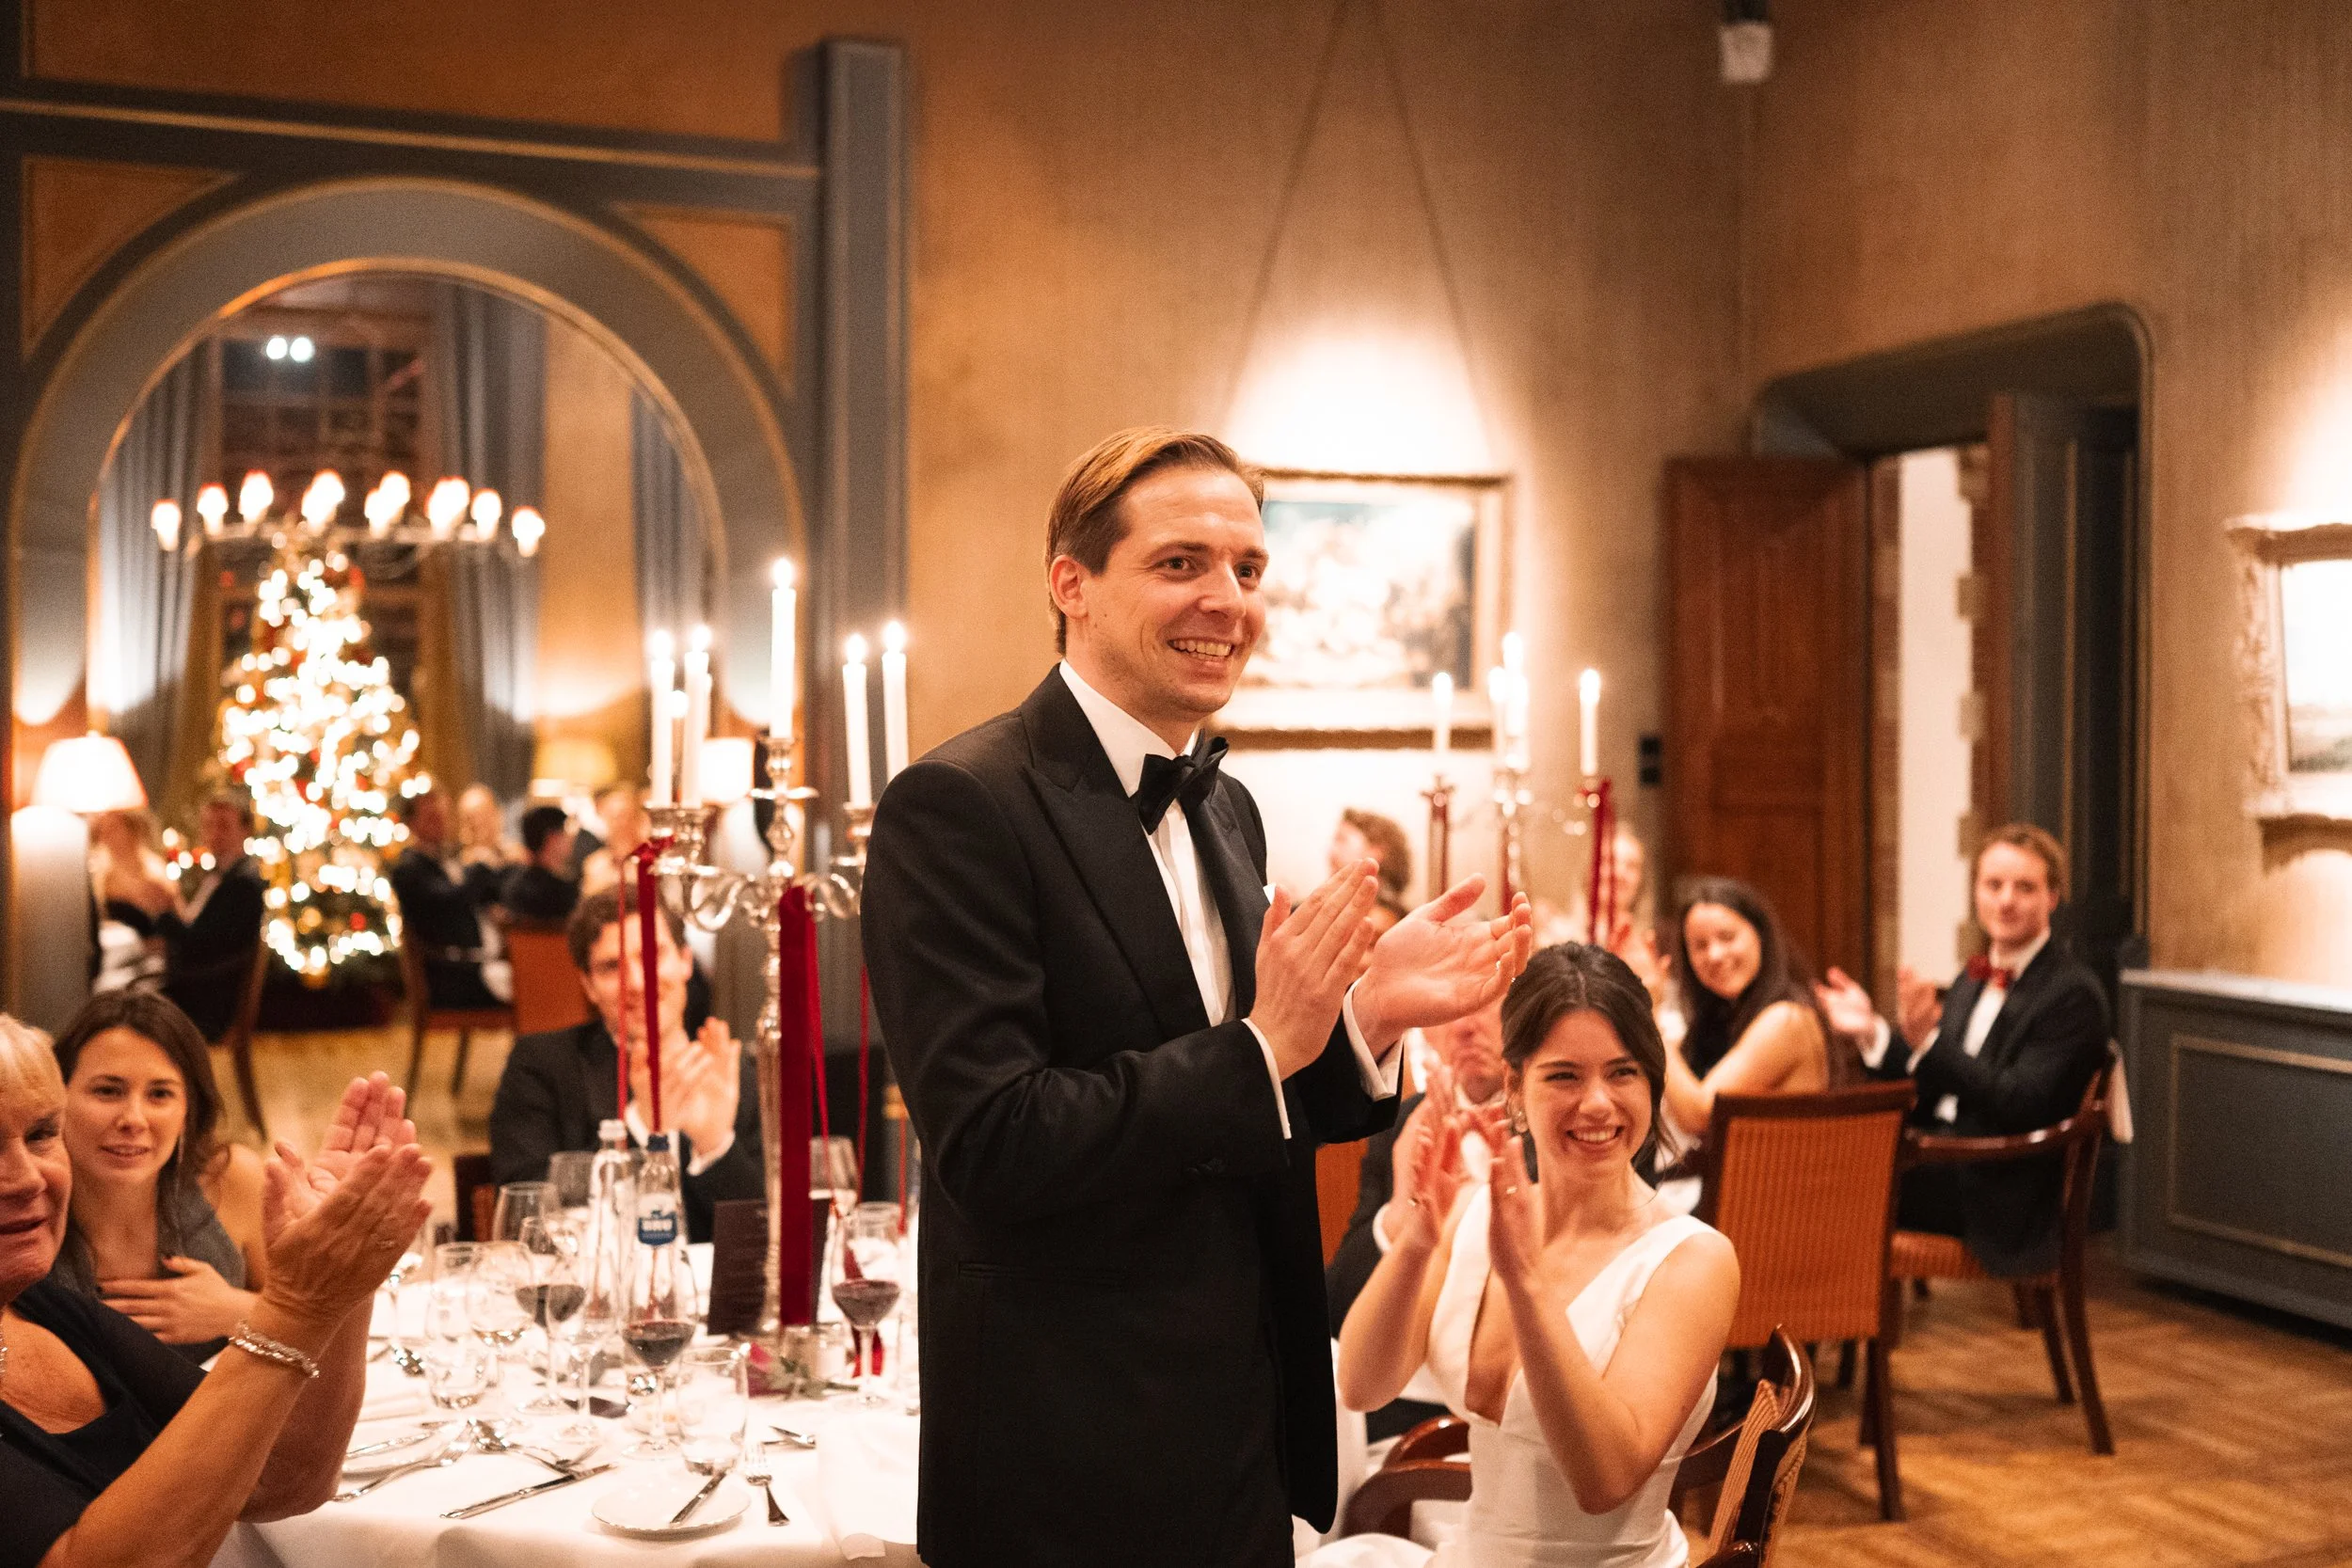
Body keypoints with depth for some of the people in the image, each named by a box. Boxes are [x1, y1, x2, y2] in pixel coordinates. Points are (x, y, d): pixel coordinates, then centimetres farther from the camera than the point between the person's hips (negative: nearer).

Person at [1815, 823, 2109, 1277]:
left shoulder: (2074, 995, -8)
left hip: (1995, 1193, -7)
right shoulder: (1971, 983, 17)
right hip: (1939, 1156, 7)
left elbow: (2020, 1105, -20)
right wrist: (1872, 1033, 0)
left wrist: (1927, 1040, -29)